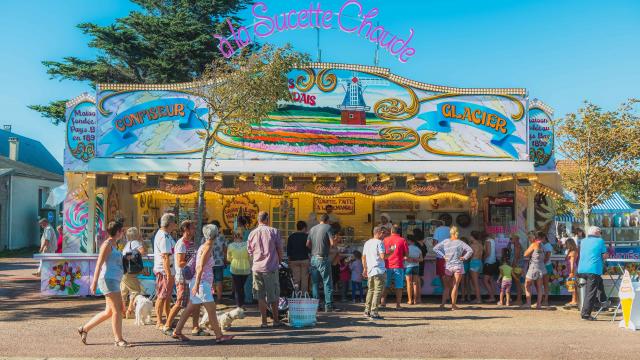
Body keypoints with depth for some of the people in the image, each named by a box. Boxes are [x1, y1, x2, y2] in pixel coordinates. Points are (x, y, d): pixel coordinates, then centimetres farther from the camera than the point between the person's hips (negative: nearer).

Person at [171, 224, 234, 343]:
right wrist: (196, 285, -24)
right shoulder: (207, 247, -13)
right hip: (202, 283, -10)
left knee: (191, 309, 13)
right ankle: (219, 335, -4)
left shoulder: (203, 246, 14)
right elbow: (200, 268, -20)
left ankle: (177, 332, 18)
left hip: (203, 283, 10)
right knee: (211, 309, -7)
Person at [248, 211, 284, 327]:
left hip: (257, 268, 2)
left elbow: (250, 252, 10)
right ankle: (276, 320, 14)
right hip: (271, 267, -2)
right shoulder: (274, 231, -4)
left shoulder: (252, 233, 3)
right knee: (273, 296, 8)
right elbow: (279, 250, 2)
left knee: (261, 297, 7)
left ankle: (264, 321, 8)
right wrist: (279, 261, 18)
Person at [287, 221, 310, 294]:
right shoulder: (306, 236, -2)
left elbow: (288, 249, 7)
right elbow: (309, 248, -1)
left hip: (294, 260, 2)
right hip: (304, 259, -2)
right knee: (304, 279, 3)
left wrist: (289, 261, 12)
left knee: (296, 279, 3)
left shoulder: (291, 237, 7)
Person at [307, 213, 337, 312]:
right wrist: (334, 239, 9)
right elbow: (332, 243, -12)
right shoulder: (328, 227, -4)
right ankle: (328, 305, 0)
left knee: (315, 283, 9)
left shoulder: (312, 229, 12)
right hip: (323, 258, -5)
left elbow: (307, 244, 10)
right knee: (327, 283, 1)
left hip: (313, 258, 5)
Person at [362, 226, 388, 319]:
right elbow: (383, 256, -17)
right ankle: (374, 313, -9)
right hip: (379, 270, -8)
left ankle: (367, 311, 19)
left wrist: (365, 268, 24)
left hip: (370, 271, 8)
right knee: (378, 291, -5)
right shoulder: (379, 242, -9)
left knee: (370, 290, 17)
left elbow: (363, 257, 18)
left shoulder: (367, 243, 15)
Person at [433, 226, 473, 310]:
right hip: (458, 266, -2)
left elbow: (435, 248, -2)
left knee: (447, 286, 13)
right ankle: (453, 305, 0)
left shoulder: (445, 242, 0)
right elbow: (470, 250, -12)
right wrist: (464, 258, -4)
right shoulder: (460, 243, -5)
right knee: (455, 286, 2)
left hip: (447, 266, 2)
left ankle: (443, 303, 1)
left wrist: (443, 256, -2)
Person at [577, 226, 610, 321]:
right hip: (593, 270, -6)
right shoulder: (600, 241, 1)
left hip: (581, 270, 6)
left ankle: (601, 301, 27)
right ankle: (585, 314, -3)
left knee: (599, 281, 30)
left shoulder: (583, 241, 16)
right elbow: (605, 255, 2)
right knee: (591, 292, -2)